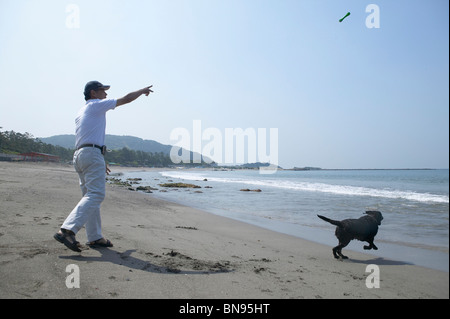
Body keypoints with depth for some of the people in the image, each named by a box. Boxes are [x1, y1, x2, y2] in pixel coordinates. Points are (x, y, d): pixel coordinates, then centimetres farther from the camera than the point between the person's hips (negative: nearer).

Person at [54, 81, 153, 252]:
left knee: (90, 196, 10)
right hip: (92, 155, -10)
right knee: (95, 196, -16)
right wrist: (143, 90, 19)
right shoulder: (97, 105, 0)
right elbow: (126, 99, 3)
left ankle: (95, 238, 13)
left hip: (79, 155, 10)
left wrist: (100, 162, 29)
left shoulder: (81, 113, 26)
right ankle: (67, 230, -27)